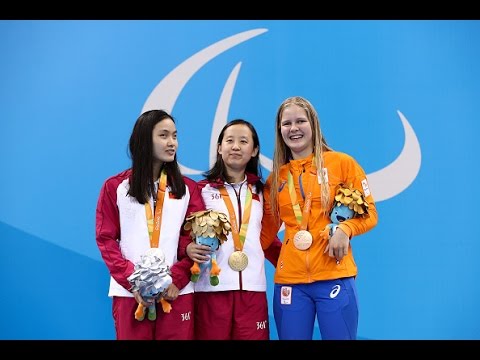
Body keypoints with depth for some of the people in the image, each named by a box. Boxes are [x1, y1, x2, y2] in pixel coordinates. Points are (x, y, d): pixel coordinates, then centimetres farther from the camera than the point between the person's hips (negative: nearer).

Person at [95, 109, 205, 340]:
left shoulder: (188, 188, 8)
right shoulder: (115, 187, 5)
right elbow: (106, 239, 1)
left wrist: (176, 280, -11)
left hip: (176, 292, 1)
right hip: (129, 293, -1)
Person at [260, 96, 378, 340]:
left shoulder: (342, 163, 1)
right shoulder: (275, 178, 10)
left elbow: (369, 213, 2)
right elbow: (266, 231, 14)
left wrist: (345, 229, -16)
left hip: (334, 278, -3)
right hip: (289, 281, 3)